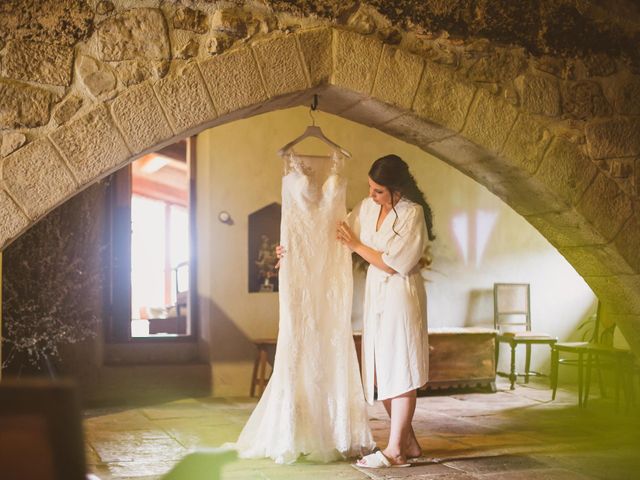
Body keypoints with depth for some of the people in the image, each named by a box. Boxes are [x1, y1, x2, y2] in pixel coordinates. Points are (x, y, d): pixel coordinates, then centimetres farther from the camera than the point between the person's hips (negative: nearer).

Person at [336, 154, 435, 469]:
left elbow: (393, 264, -16)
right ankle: (409, 442, 21)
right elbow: (335, 235, 13)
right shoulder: (367, 207, 4)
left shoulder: (412, 213, -15)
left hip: (401, 296, -7)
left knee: (400, 373, -3)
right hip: (375, 295, 7)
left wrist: (357, 246, -8)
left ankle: (395, 450, 3)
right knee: (381, 373, 9)